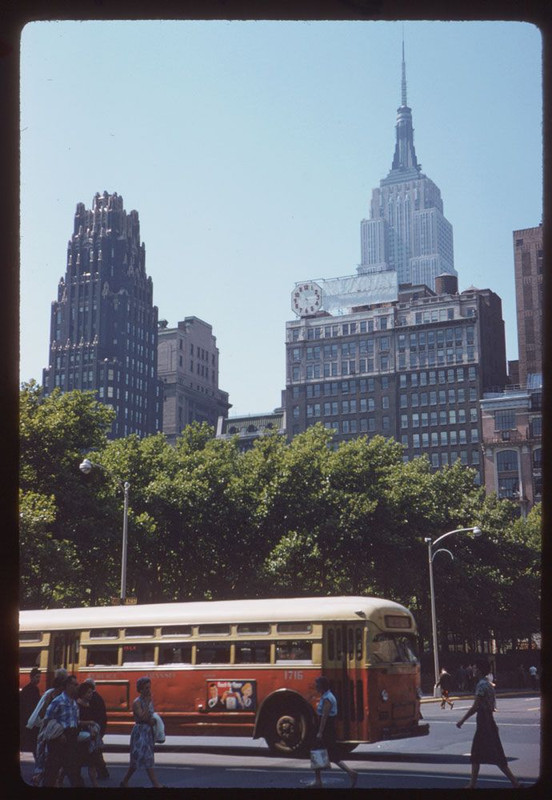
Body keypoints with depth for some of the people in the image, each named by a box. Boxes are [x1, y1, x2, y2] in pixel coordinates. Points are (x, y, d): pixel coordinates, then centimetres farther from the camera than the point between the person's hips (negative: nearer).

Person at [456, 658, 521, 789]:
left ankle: (515, 782, -6)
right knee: (476, 753, 14)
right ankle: (472, 784, 18)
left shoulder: (481, 685, -17)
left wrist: (462, 720, -14)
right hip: (488, 720, 10)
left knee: (495, 755, -7)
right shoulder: (487, 684, 13)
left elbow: (475, 707, -20)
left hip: (484, 722, -10)